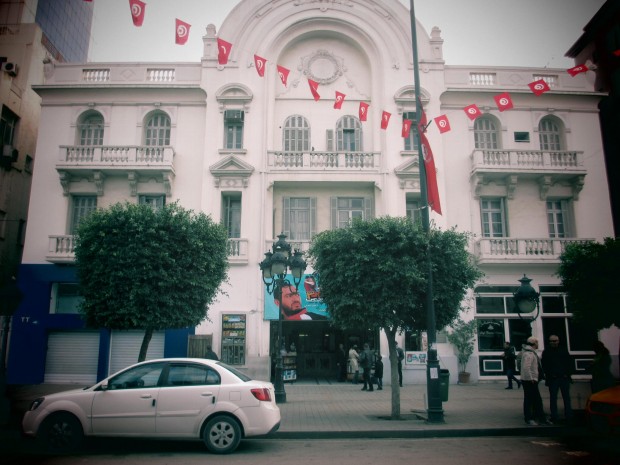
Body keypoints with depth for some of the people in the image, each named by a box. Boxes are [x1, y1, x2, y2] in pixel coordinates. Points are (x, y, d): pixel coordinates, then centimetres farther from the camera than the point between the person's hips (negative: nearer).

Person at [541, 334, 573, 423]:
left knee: (566, 397, 7)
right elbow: (543, 365, -2)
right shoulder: (546, 352, 1)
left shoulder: (564, 350, 6)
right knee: (553, 398, 3)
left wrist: (568, 373, -5)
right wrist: (549, 374, -11)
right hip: (552, 378, -2)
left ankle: (569, 416, 15)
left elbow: (570, 362, 5)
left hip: (564, 378, 2)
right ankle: (554, 416, 8)